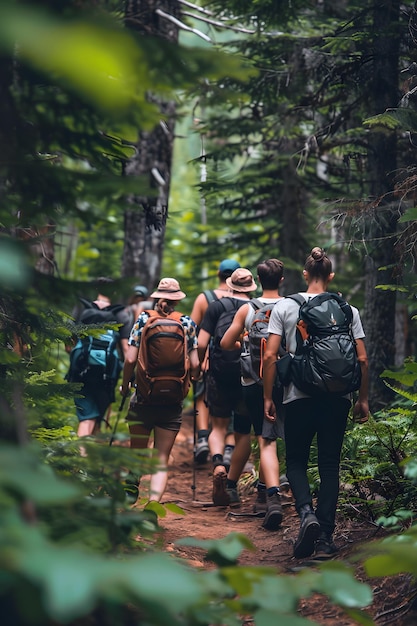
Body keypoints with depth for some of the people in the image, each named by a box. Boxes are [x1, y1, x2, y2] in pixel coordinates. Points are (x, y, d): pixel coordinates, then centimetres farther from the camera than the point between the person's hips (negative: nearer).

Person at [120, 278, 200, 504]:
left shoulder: (143, 319, -1)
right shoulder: (187, 323, 1)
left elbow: (130, 359, -7)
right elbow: (195, 365, -3)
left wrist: (124, 386, 9)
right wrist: (194, 377, 20)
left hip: (144, 398, 0)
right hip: (172, 401, 0)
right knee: (162, 460, 1)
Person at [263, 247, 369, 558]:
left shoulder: (285, 307, -1)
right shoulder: (348, 311, 2)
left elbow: (270, 356, -5)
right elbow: (362, 360, 0)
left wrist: (268, 398, 2)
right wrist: (363, 399, 10)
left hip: (299, 396, -1)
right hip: (337, 397, 1)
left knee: (296, 461, 13)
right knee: (330, 465, 9)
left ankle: (306, 512, -14)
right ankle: (325, 537, 6)